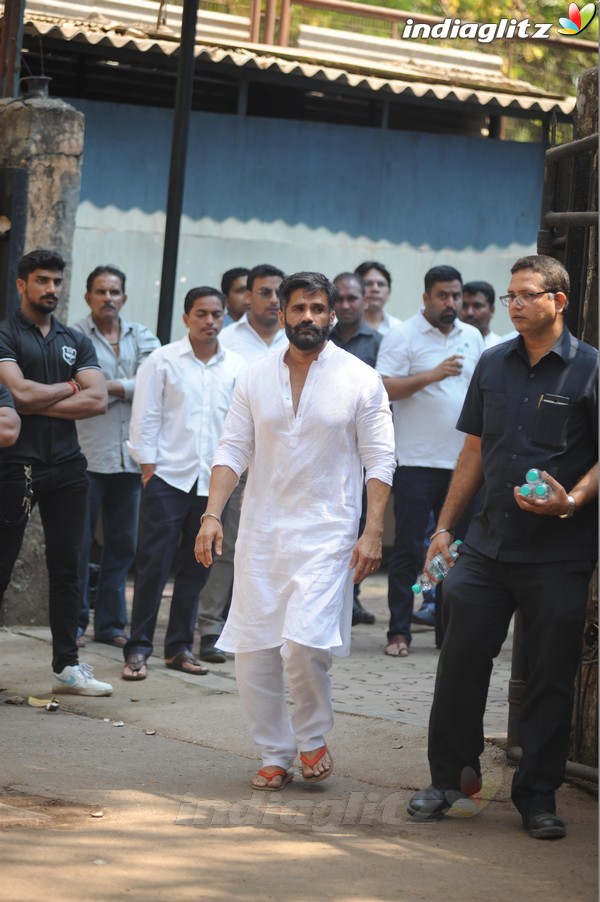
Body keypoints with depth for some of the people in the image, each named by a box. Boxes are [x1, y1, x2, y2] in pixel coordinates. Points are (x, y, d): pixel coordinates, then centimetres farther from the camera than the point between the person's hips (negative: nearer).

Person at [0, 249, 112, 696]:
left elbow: (98, 400, -1)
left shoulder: (76, 341, 13)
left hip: (66, 466, 5)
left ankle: (67, 666, 10)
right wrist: (69, 388, -2)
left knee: (67, 567, 6)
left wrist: (37, 404, -9)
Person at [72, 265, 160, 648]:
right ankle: (75, 621, 7)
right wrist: (131, 387, -9)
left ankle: (111, 622, 15)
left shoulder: (141, 337, 12)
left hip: (129, 455, 4)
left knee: (123, 543, 7)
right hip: (87, 454, -4)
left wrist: (110, 385, -10)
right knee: (79, 541, -2)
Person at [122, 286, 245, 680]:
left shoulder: (237, 367, 7)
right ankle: (138, 648, 1)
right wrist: (148, 470, -5)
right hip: (168, 478, -3)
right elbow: (145, 419, -1)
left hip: (212, 481, 3)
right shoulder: (163, 361, -1)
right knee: (153, 564, -4)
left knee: (196, 567, 8)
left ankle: (180, 646, 17)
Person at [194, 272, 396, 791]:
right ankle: (275, 754, 16)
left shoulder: (360, 380, 0)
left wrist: (373, 532, -9)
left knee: (304, 641, -19)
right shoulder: (256, 378, 8)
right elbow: (233, 450, 7)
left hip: (326, 533, -4)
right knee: (253, 651, 1)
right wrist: (213, 514, -5)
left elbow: (380, 460, -1)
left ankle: (312, 737, 7)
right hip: (262, 530, 4)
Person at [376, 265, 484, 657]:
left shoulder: (472, 338, 14)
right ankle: (399, 632, 1)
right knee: (409, 549, -3)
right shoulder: (403, 336, -4)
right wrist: (432, 375, -22)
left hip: (462, 460, 5)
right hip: (417, 460, -5)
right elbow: (385, 389, -13)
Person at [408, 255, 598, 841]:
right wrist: (445, 526, 13)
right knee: (461, 660, 2)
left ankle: (538, 795, 12)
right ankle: (449, 777, 16)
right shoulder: (493, 365, 11)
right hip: (489, 545, 4)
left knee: (550, 677, 2)